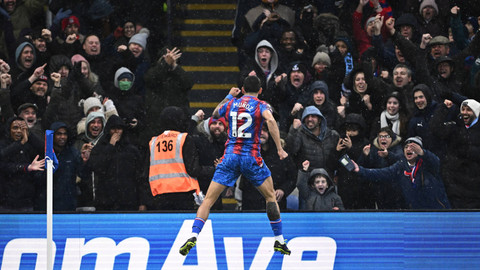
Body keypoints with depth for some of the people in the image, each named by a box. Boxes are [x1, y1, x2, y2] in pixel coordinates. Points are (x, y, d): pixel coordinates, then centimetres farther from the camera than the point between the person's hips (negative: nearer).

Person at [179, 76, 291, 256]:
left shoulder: (230, 104, 11)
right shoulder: (260, 105, 0)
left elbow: (215, 114, 30)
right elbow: (270, 120, -21)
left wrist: (229, 96, 41)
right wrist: (279, 148, -19)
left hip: (230, 157, 2)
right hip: (251, 157, -2)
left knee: (209, 200, 2)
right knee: (271, 197, 16)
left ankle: (193, 236, -15)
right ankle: (279, 241, 14)